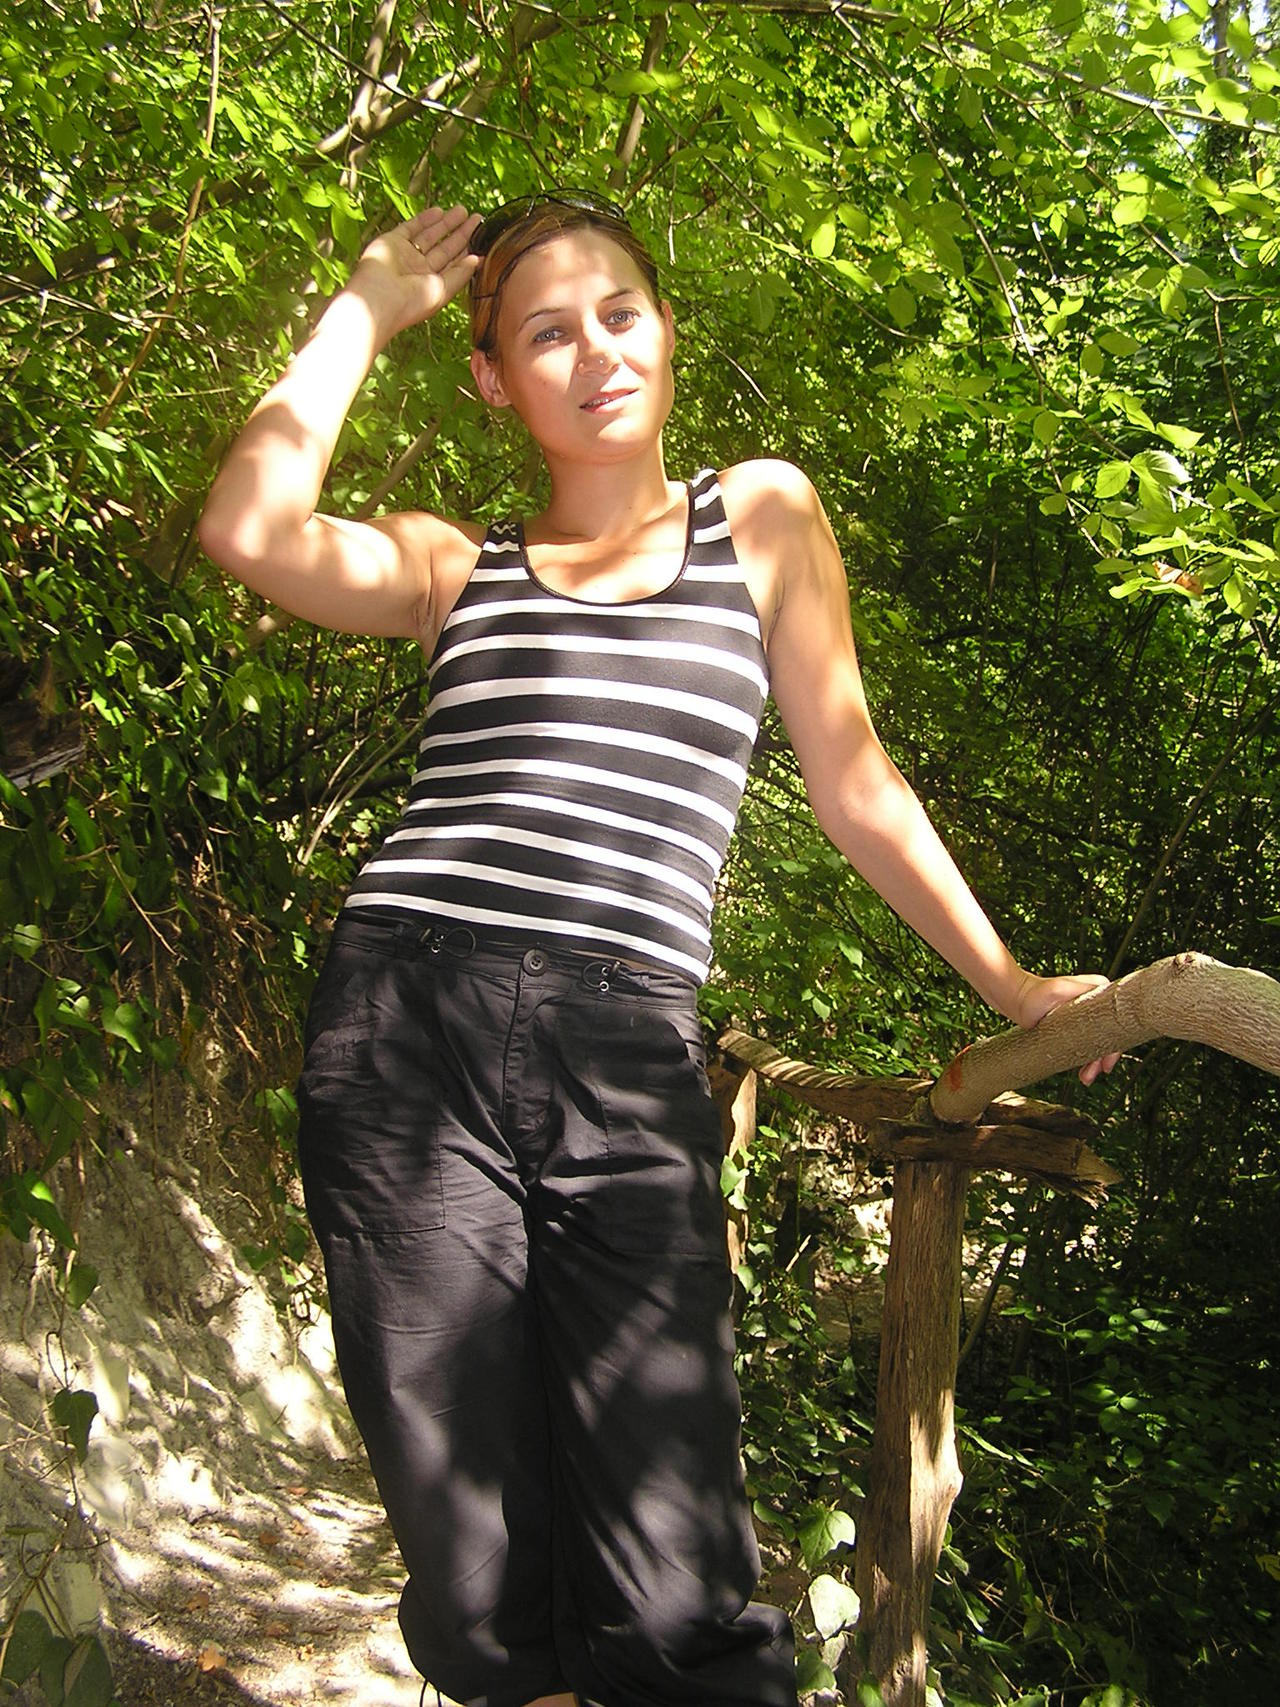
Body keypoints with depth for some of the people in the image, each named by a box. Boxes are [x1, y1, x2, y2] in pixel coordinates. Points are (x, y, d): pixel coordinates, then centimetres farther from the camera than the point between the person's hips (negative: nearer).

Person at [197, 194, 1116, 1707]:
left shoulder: (762, 519, 18)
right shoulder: (457, 566, 17)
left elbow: (852, 780, 18)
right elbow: (249, 530, -1)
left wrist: (1007, 983, 17)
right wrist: (365, 312, 11)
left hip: (626, 1068, 0)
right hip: (404, 1039, 1)